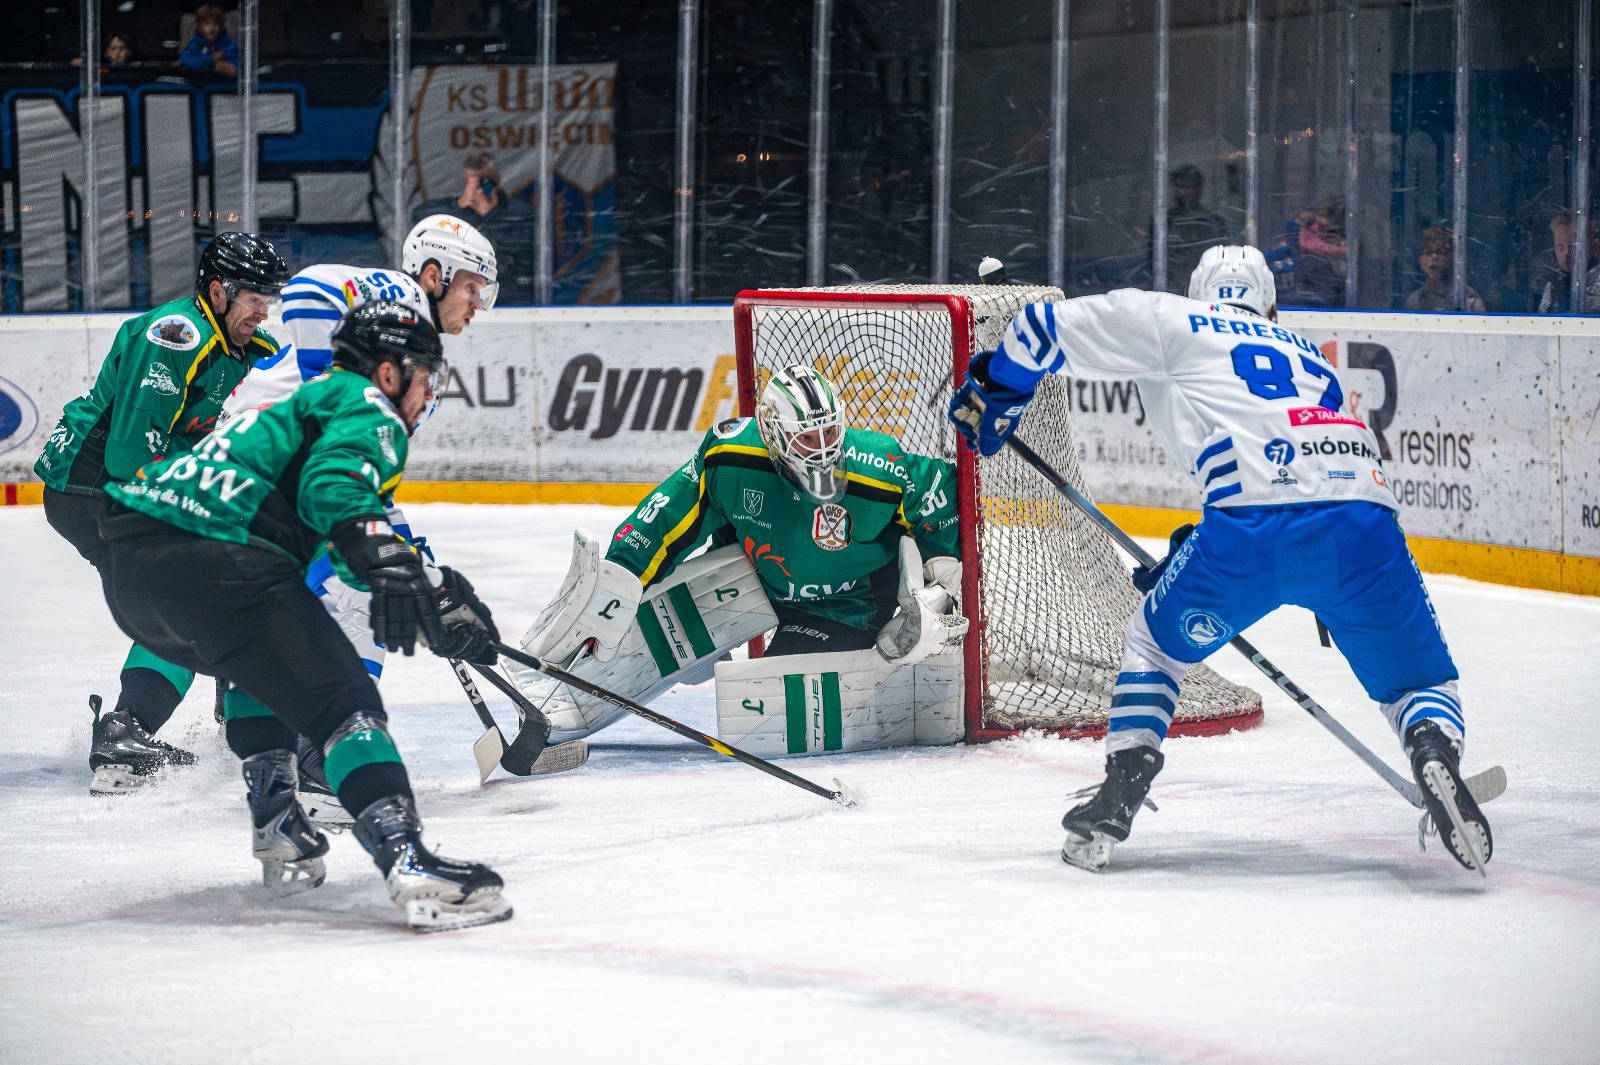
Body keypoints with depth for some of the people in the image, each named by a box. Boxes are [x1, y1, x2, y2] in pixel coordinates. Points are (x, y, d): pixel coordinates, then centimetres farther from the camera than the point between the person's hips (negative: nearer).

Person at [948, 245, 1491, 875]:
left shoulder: (1175, 323, 22)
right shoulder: (1308, 356, 36)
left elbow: (1052, 327, 20)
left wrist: (991, 390, 36)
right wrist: (1198, 551, 45)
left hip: (1252, 527, -2)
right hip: (1363, 527, 3)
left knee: (1155, 642, 24)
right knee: (1418, 683, 17)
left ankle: (1117, 801, 13)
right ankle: (1436, 752, -16)